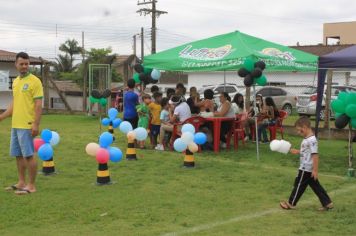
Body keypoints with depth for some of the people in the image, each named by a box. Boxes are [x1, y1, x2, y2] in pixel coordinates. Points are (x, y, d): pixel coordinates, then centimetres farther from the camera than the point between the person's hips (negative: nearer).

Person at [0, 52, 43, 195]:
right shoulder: (15, 82, 14)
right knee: (18, 155, 13)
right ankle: (21, 182, 23)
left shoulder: (34, 81, -9)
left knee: (28, 155, -4)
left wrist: (36, 124, -20)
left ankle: (31, 185, 3)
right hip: (15, 125, 8)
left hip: (27, 126, -8)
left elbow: (38, 105, -13)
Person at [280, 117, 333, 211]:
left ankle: (291, 203, 17)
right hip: (307, 168, 10)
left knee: (299, 185, 4)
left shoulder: (312, 140, -22)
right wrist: (297, 152, 11)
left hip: (306, 169, -10)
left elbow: (315, 155, -24)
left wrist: (315, 170, -24)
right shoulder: (307, 139, 9)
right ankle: (327, 203, 15)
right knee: (316, 186, 12)